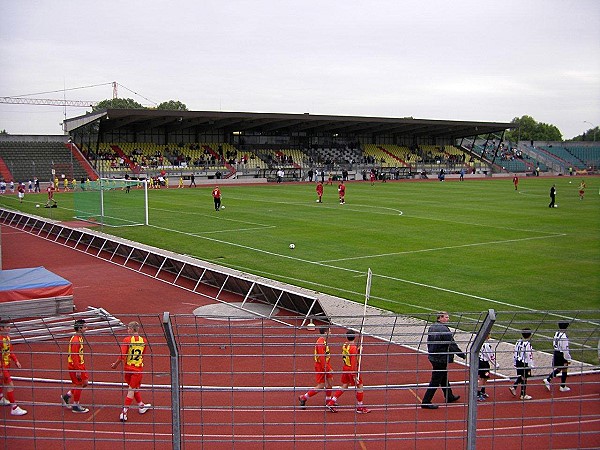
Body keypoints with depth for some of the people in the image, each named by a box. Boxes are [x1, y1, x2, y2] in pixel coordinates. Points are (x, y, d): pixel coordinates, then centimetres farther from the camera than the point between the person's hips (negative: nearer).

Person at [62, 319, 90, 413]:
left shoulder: (80, 338, 9)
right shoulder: (75, 340, -22)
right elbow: (74, 356, -24)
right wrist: (78, 370, -23)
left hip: (80, 364, 10)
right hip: (75, 366, -10)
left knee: (84, 382, 15)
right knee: (78, 385, 1)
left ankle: (67, 396, 26)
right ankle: (76, 406, 14)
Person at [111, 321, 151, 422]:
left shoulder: (127, 340, -12)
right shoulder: (143, 341, -3)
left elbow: (122, 355, -16)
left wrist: (116, 364, -2)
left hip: (128, 367, 0)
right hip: (138, 368, 0)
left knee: (134, 388, 19)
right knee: (131, 390, 5)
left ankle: (141, 406, 35)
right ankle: (124, 413, 0)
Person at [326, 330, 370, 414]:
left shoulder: (344, 345, 3)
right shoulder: (354, 347, -20)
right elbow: (354, 362, -21)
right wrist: (354, 375, -19)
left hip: (345, 368, 8)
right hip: (352, 369, -8)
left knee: (344, 387, 16)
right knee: (360, 386, 5)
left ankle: (331, 403, 14)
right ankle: (360, 408, 11)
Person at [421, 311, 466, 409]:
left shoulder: (431, 328, 4)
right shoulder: (444, 330, -23)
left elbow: (429, 342, 13)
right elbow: (452, 345, -19)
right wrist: (463, 355, -8)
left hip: (433, 357, 9)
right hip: (441, 359, -9)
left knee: (444, 378, 24)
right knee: (435, 381, -2)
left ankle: (449, 397, 41)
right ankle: (426, 402, 2)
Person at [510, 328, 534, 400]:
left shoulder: (518, 342, 4)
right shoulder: (528, 344, -19)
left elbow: (515, 352, 11)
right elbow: (529, 356, -19)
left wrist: (515, 362, 21)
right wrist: (530, 366, -12)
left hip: (518, 362, 7)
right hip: (525, 363, -7)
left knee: (520, 377, 23)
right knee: (524, 378, 4)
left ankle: (513, 387, 13)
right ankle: (523, 395, 13)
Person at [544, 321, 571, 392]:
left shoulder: (556, 334, 2)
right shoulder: (564, 336, -23)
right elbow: (565, 349, -21)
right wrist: (568, 359, -13)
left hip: (556, 353, 8)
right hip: (562, 355, -8)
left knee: (558, 369, 21)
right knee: (564, 370, 9)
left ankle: (548, 379, 10)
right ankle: (563, 387, 19)